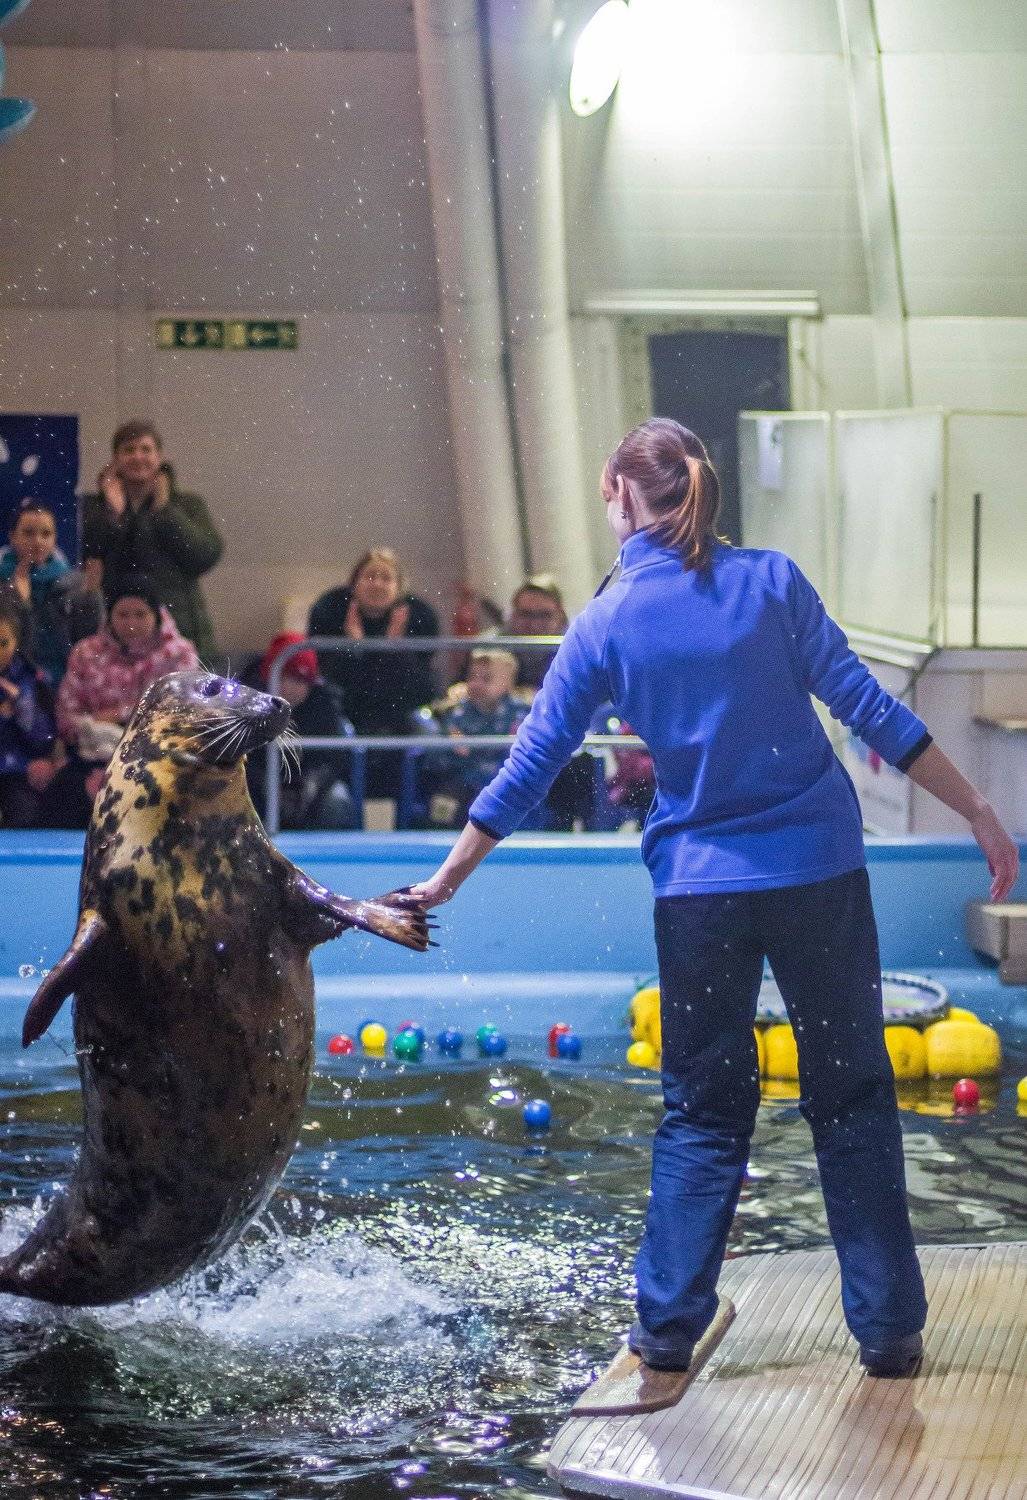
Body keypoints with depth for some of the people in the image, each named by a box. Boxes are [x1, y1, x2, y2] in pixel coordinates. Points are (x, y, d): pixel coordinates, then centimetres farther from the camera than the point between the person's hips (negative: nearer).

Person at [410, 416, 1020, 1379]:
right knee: (852, 1097, 9)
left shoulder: (606, 624, -2)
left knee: (703, 1112, 13)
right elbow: (869, 710, -5)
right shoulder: (771, 581, -3)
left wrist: (445, 881, 13)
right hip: (820, 868, 0)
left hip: (700, 884, 0)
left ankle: (669, 1326, 13)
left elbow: (529, 767, 2)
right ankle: (889, 1328, 13)